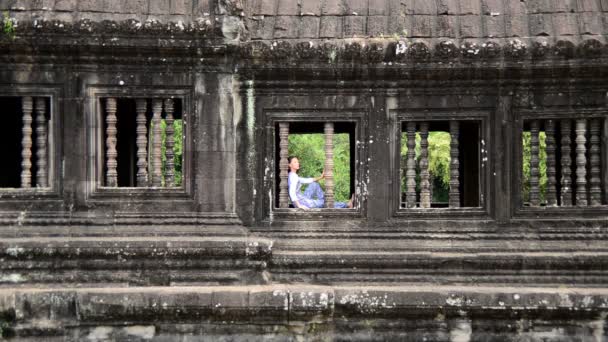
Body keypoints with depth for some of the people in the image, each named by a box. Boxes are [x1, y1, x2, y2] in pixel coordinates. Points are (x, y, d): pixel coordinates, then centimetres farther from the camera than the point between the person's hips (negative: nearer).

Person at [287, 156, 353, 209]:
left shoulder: (292, 176, 12)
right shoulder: (293, 176, -18)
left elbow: (307, 180, 20)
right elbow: (292, 193, -30)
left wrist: (320, 177, 12)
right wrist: (299, 205, -34)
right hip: (302, 202, -9)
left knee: (314, 184, 16)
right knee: (323, 204, 4)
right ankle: (346, 205, 16)